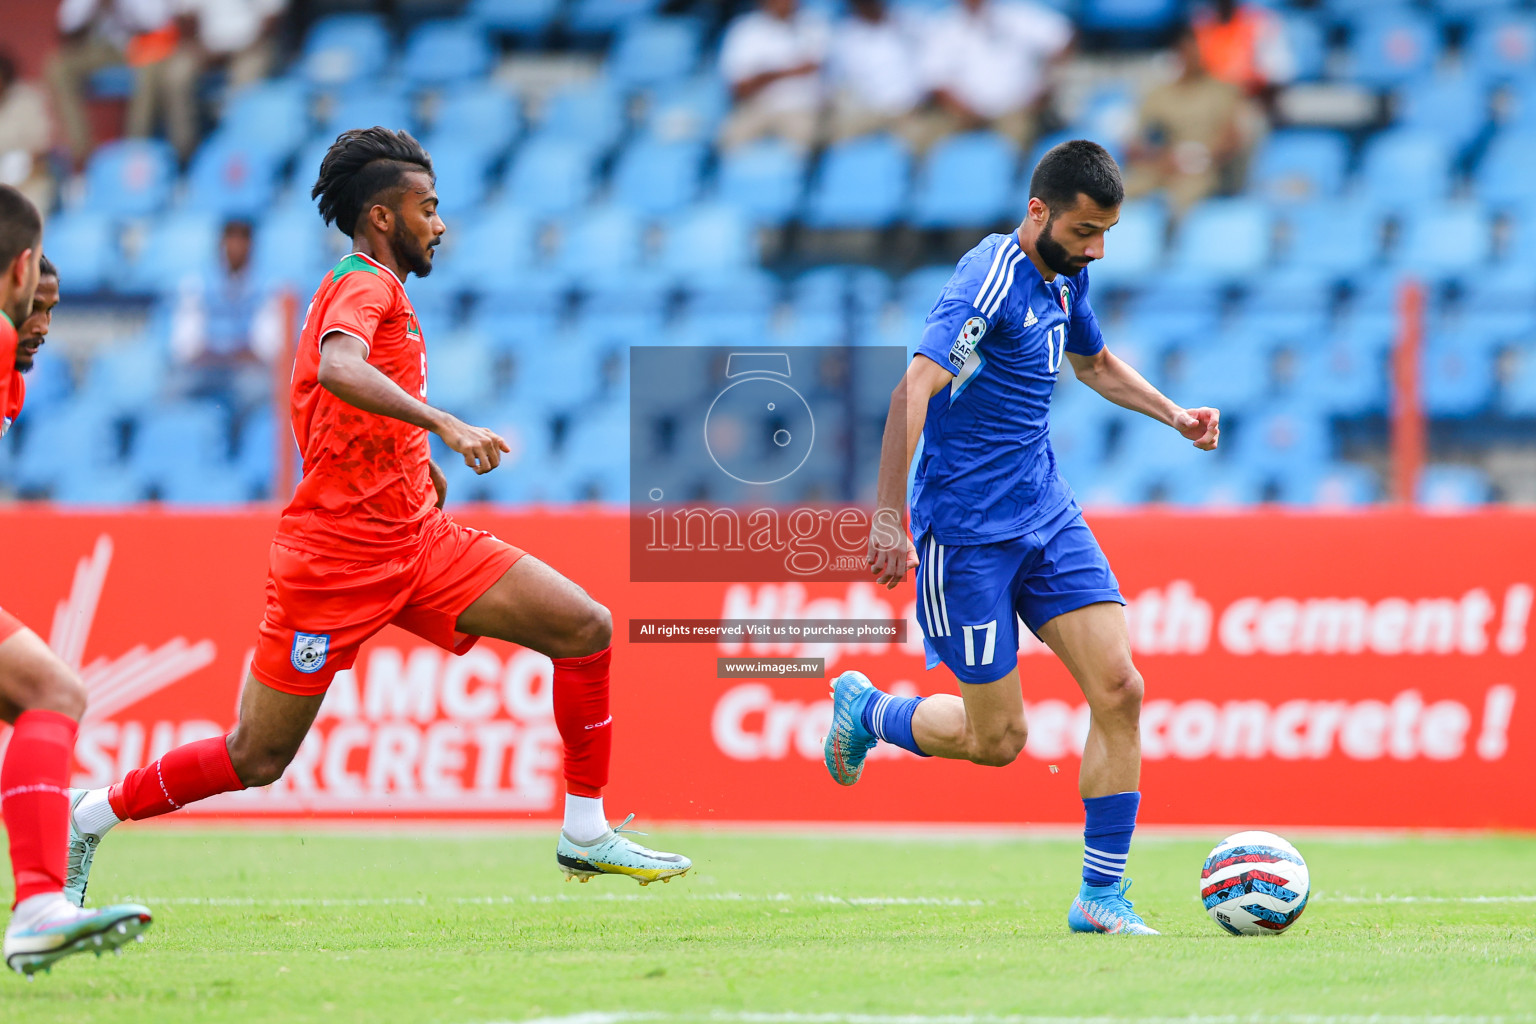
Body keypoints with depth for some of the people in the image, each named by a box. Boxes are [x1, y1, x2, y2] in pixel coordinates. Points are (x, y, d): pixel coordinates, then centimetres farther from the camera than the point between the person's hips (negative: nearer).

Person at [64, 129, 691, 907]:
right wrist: (442, 423, -43)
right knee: (257, 757, -3)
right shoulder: (366, 284, -12)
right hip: (337, 557, -9)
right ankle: (93, 817, 17)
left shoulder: (376, 288, 18)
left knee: (585, 628, -5)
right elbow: (338, 369, -35)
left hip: (417, 539, 9)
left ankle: (585, 835, 1)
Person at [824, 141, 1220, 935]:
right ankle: (864, 711, 28)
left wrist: (1172, 414, 16)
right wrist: (889, 520, -36)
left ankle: (1102, 893, -1)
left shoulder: (1067, 276, 8)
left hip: (1047, 517, 8)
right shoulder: (990, 281, -20)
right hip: (966, 532, -8)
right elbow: (913, 392, -30)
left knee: (1119, 690, -8)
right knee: (997, 738, -2)